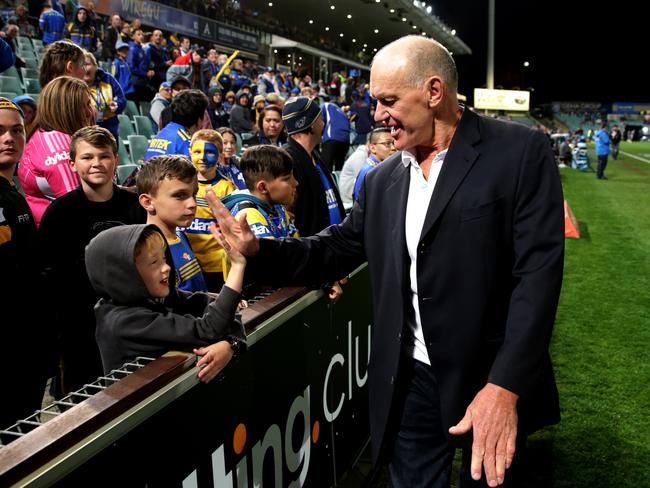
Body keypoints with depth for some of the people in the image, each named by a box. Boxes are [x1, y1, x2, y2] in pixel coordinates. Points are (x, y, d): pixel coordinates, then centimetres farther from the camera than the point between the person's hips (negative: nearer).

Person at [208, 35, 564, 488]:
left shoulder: (520, 152, -10)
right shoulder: (382, 180, 7)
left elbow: (537, 271, -16)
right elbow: (337, 249, 12)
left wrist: (505, 385, -22)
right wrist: (258, 250, -4)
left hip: (494, 381, -4)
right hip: (409, 384, 4)